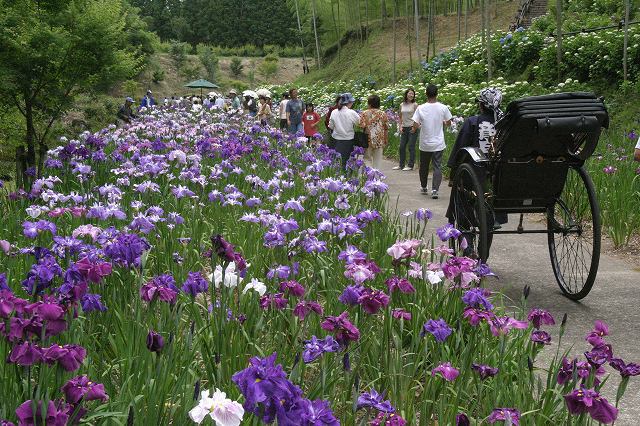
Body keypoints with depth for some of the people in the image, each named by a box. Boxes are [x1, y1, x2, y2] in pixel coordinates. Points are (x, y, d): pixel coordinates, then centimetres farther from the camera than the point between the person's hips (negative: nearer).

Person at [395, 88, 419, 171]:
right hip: (404, 128, 5)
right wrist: (400, 127, 7)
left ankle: (410, 165, 4)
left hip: (412, 128, -5)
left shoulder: (415, 105, -4)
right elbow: (399, 117, 17)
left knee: (411, 147, -3)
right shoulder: (402, 105, 9)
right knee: (402, 146, 9)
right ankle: (401, 165, 19)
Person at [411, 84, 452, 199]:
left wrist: (414, 129, 10)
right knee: (437, 167, 1)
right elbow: (448, 123, 4)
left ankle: (423, 187, 31)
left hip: (425, 144, 0)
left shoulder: (420, 108, -11)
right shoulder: (443, 108, -8)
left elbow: (415, 126, -13)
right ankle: (435, 189, -11)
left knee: (424, 166, 17)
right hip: (438, 144, 0)